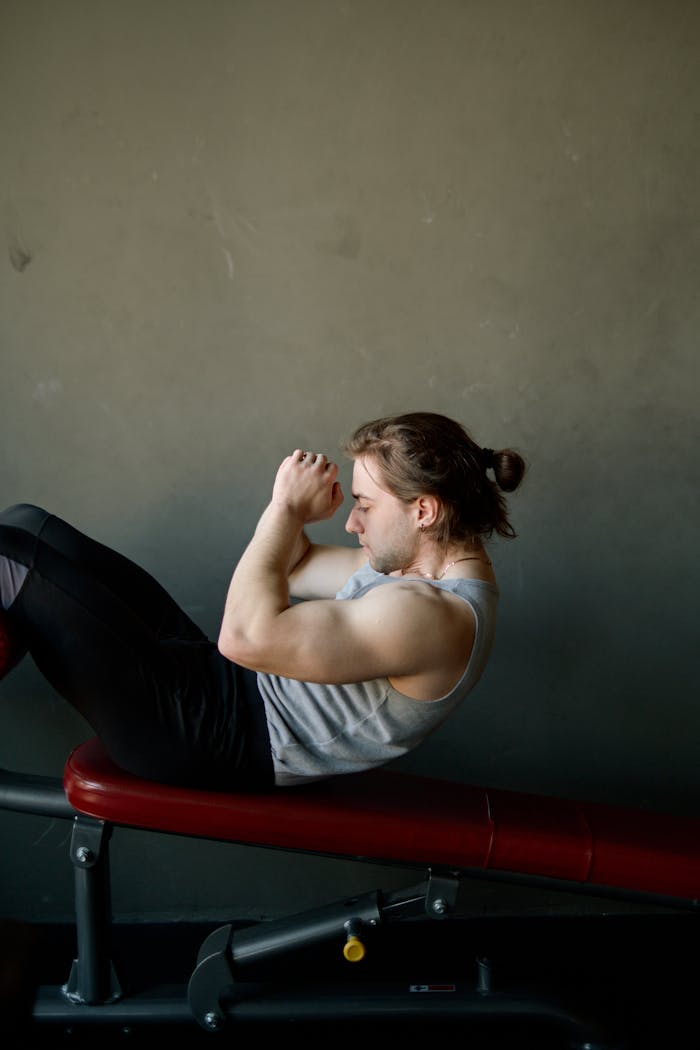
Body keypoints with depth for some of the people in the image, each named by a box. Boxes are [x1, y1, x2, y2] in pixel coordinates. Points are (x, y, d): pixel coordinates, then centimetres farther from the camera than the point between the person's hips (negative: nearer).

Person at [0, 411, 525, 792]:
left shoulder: (430, 615, -25)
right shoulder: (436, 563, 7)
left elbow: (247, 636, -32)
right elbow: (294, 568, 17)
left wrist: (288, 508, -20)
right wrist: (296, 510, -3)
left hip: (222, 744, -10)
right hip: (229, 685, 10)